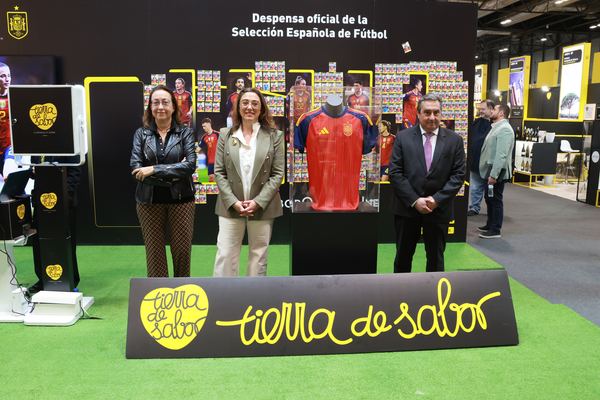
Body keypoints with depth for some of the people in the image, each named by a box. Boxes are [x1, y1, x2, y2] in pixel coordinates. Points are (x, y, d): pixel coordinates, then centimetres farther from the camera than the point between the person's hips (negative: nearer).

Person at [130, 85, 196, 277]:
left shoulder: (185, 132, 1)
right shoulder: (141, 134, 4)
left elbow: (191, 164, -13)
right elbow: (135, 168, -8)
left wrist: (154, 170, -18)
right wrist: (174, 173, -15)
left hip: (181, 200, -1)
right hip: (149, 201, 1)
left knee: (182, 250, 6)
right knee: (154, 252, 7)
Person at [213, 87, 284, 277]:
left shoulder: (275, 136, 1)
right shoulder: (225, 136, 5)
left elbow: (277, 174, -3)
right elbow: (219, 172, 2)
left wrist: (258, 202, -13)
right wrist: (233, 202, -11)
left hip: (262, 206, 0)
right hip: (231, 206, 1)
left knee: (259, 255, 9)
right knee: (225, 255, -1)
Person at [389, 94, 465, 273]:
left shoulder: (454, 140, 1)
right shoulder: (403, 137, -1)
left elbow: (458, 175, -2)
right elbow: (395, 172, -6)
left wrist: (437, 199, -14)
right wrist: (415, 201, -14)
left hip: (439, 209, 0)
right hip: (407, 208, 0)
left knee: (436, 256, 12)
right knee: (403, 255, 11)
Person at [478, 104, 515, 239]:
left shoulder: (504, 129, -17)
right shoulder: (496, 127, 16)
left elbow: (501, 155, -24)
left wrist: (494, 174, -26)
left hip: (497, 171, -10)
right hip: (490, 169, 10)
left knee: (495, 200, -3)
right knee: (489, 198, 17)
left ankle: (495, 230, 5)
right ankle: (490, 225, 29)